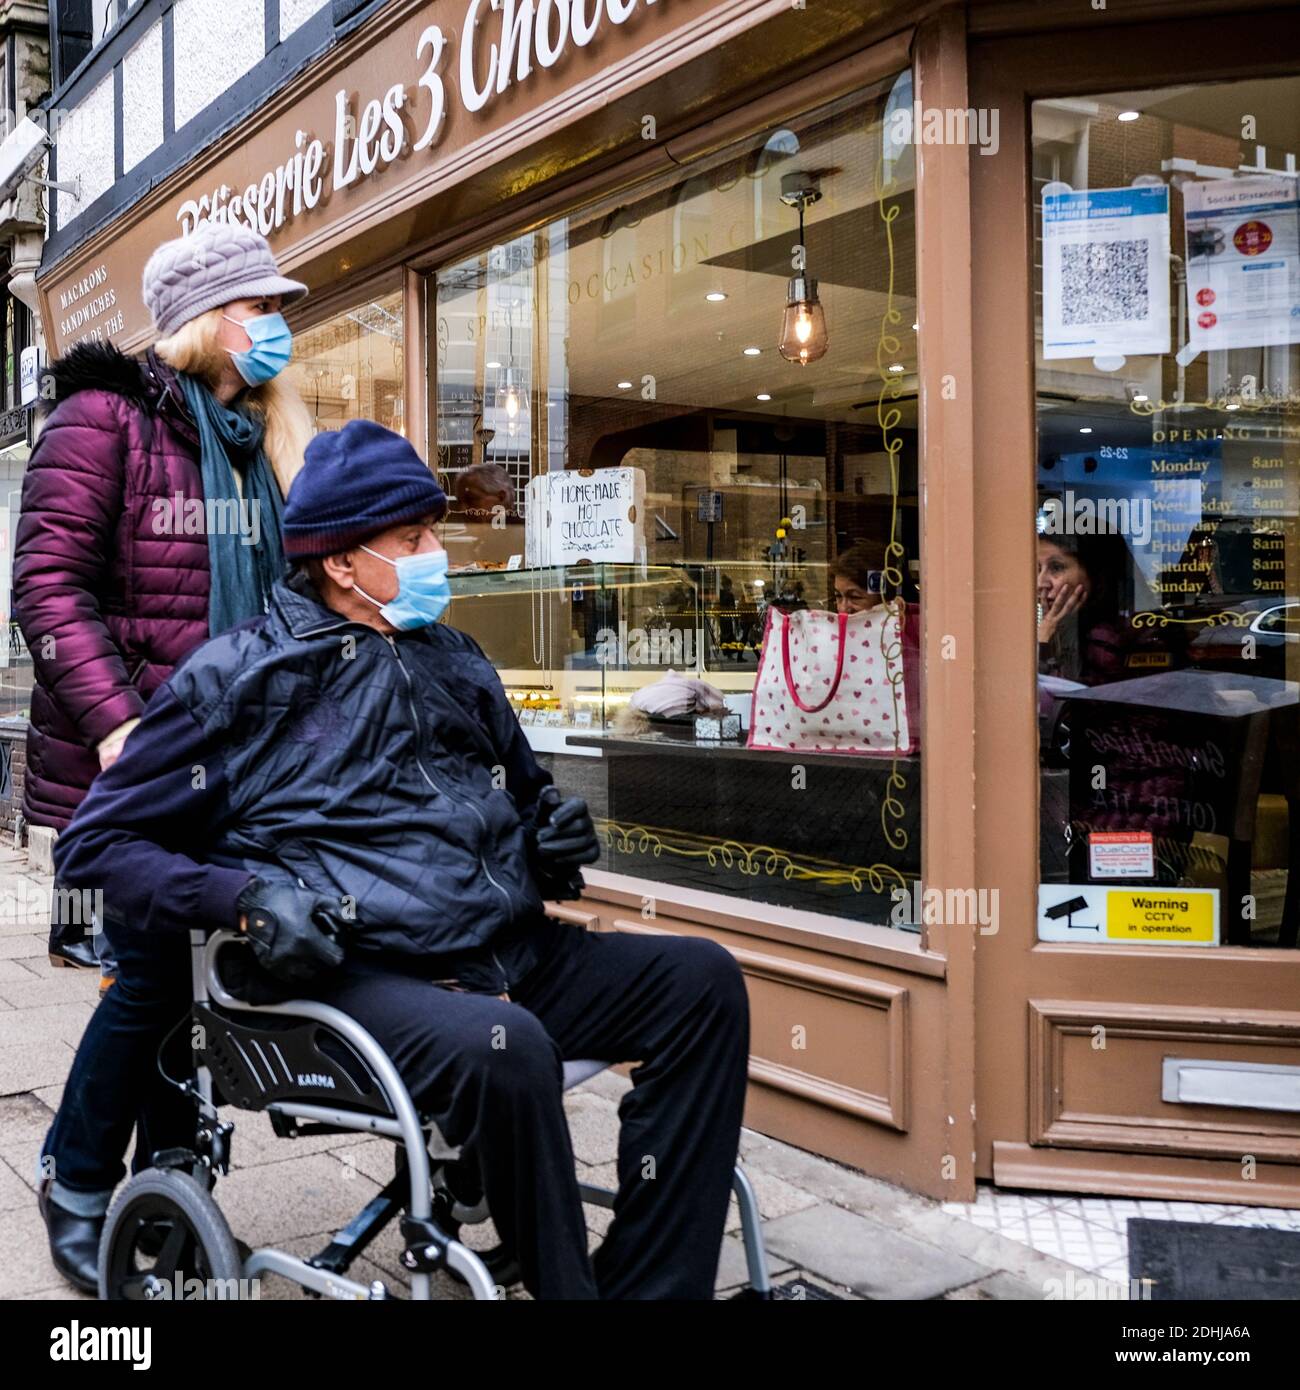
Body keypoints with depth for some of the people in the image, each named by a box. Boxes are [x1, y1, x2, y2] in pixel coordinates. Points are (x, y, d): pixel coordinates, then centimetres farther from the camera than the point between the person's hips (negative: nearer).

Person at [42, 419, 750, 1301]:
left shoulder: (456, 662, 19)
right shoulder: (237, 681, 2)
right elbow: (96, 844, 2)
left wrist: (555, 831, 8)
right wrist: (248, 896, -15)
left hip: (518, 953, 7)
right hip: (362, 974, -6)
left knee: (703, 980, -11)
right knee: (504, 1046, -36)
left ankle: (649, 1284, -7)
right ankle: (569, 1284, -12)